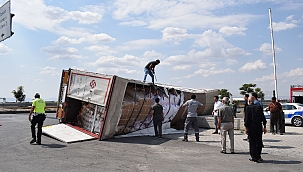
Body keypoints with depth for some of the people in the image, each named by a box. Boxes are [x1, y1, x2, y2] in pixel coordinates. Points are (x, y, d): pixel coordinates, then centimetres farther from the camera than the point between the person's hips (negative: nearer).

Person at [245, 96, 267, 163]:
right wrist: (264, 127, 11)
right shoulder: (259, 107, 6)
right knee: (259, 142, 14)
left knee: (252, 142, 3)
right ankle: (258, 157, 24)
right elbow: (263, 118, 6)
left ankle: (254, 157, 5)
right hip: (259, 126, 4)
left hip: (251, 126, -4)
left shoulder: (248, 108, -5)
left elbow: (247, 118, -9)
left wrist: (246, 127, -5)